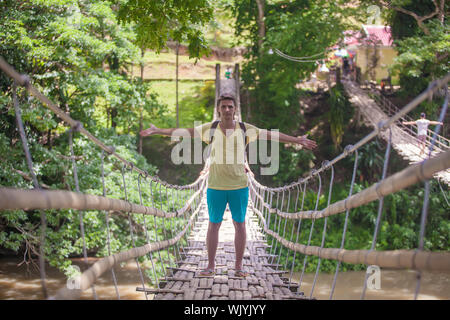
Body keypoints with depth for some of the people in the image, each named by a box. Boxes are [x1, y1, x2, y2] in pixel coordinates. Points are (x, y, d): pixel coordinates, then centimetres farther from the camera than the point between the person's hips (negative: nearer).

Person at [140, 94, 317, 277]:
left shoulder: (245, 129, 1)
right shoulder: (210, 128, 1)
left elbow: (270, 135, 2)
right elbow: (184, 132, 1)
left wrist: (298, 140, 1)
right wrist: (156, 131, -3)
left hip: (239, 186, 0)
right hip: (215, 186, 0)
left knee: (239, 224, 5)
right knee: (213, 225, 6)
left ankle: (238, 266, 14)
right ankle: (211, 266, 14)